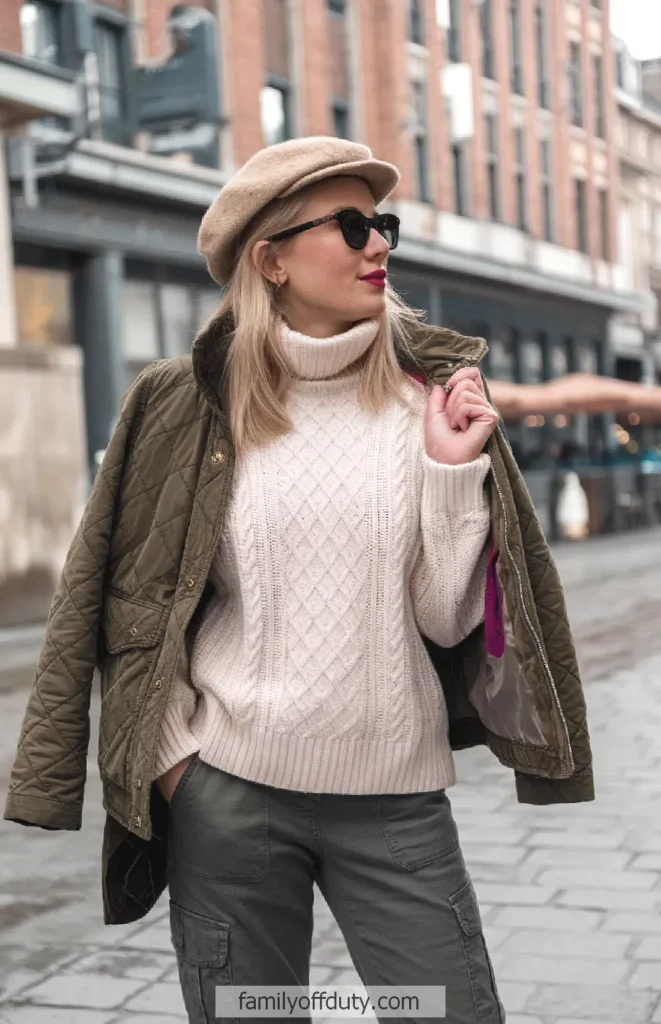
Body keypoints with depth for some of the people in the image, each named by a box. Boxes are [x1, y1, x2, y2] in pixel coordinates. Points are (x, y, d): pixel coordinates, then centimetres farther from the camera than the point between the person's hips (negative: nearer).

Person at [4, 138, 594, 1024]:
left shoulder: (430, 395, 0)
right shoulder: (188, 407, -1)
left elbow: (448, 619, -3)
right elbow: (135, 602, 6)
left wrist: (452, 467, -13)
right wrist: (168, 754, -1)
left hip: (397, 797, 1)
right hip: (228, 794, 0)